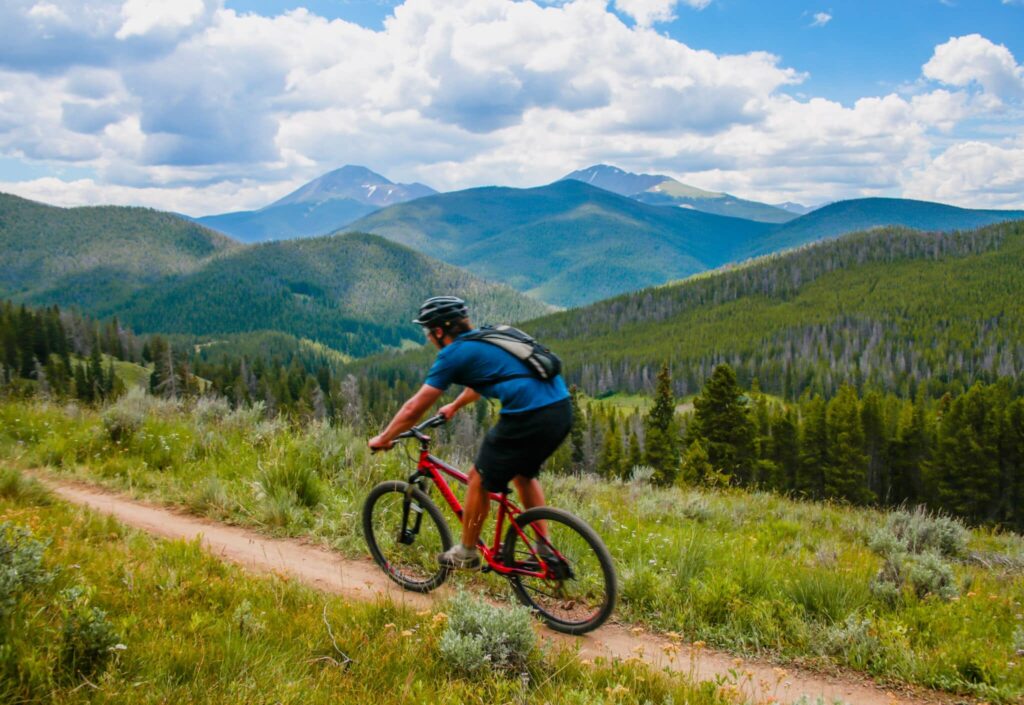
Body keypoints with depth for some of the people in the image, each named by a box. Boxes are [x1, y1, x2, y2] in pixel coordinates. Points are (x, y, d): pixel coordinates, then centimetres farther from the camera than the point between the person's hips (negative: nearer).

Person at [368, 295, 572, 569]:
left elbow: (414, 408, 4)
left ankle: (466, 553, 26)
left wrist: (383, 439, 19)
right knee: (524, 474, 29)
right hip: (562, 410, 8)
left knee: (480, 479, 11)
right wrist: (454, 406, 59)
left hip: (528, 417, -8)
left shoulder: (453, 354, 0)